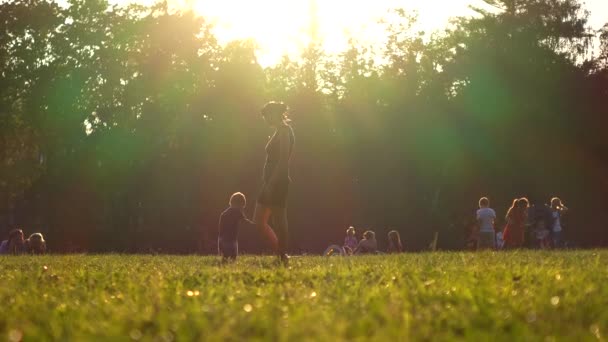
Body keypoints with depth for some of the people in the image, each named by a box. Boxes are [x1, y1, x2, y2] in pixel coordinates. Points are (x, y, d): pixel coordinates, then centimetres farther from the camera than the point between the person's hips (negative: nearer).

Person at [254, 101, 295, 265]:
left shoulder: (284, 131, -10)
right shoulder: (279, 132, 20)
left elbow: (283, 160, -19)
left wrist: (271, 183, -23)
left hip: (277, 182, -10)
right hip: (271, 183, 10)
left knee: (278, 220, -8)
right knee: (259, 220, 8)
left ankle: (283, 256, -4)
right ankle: (281, 253, 9)